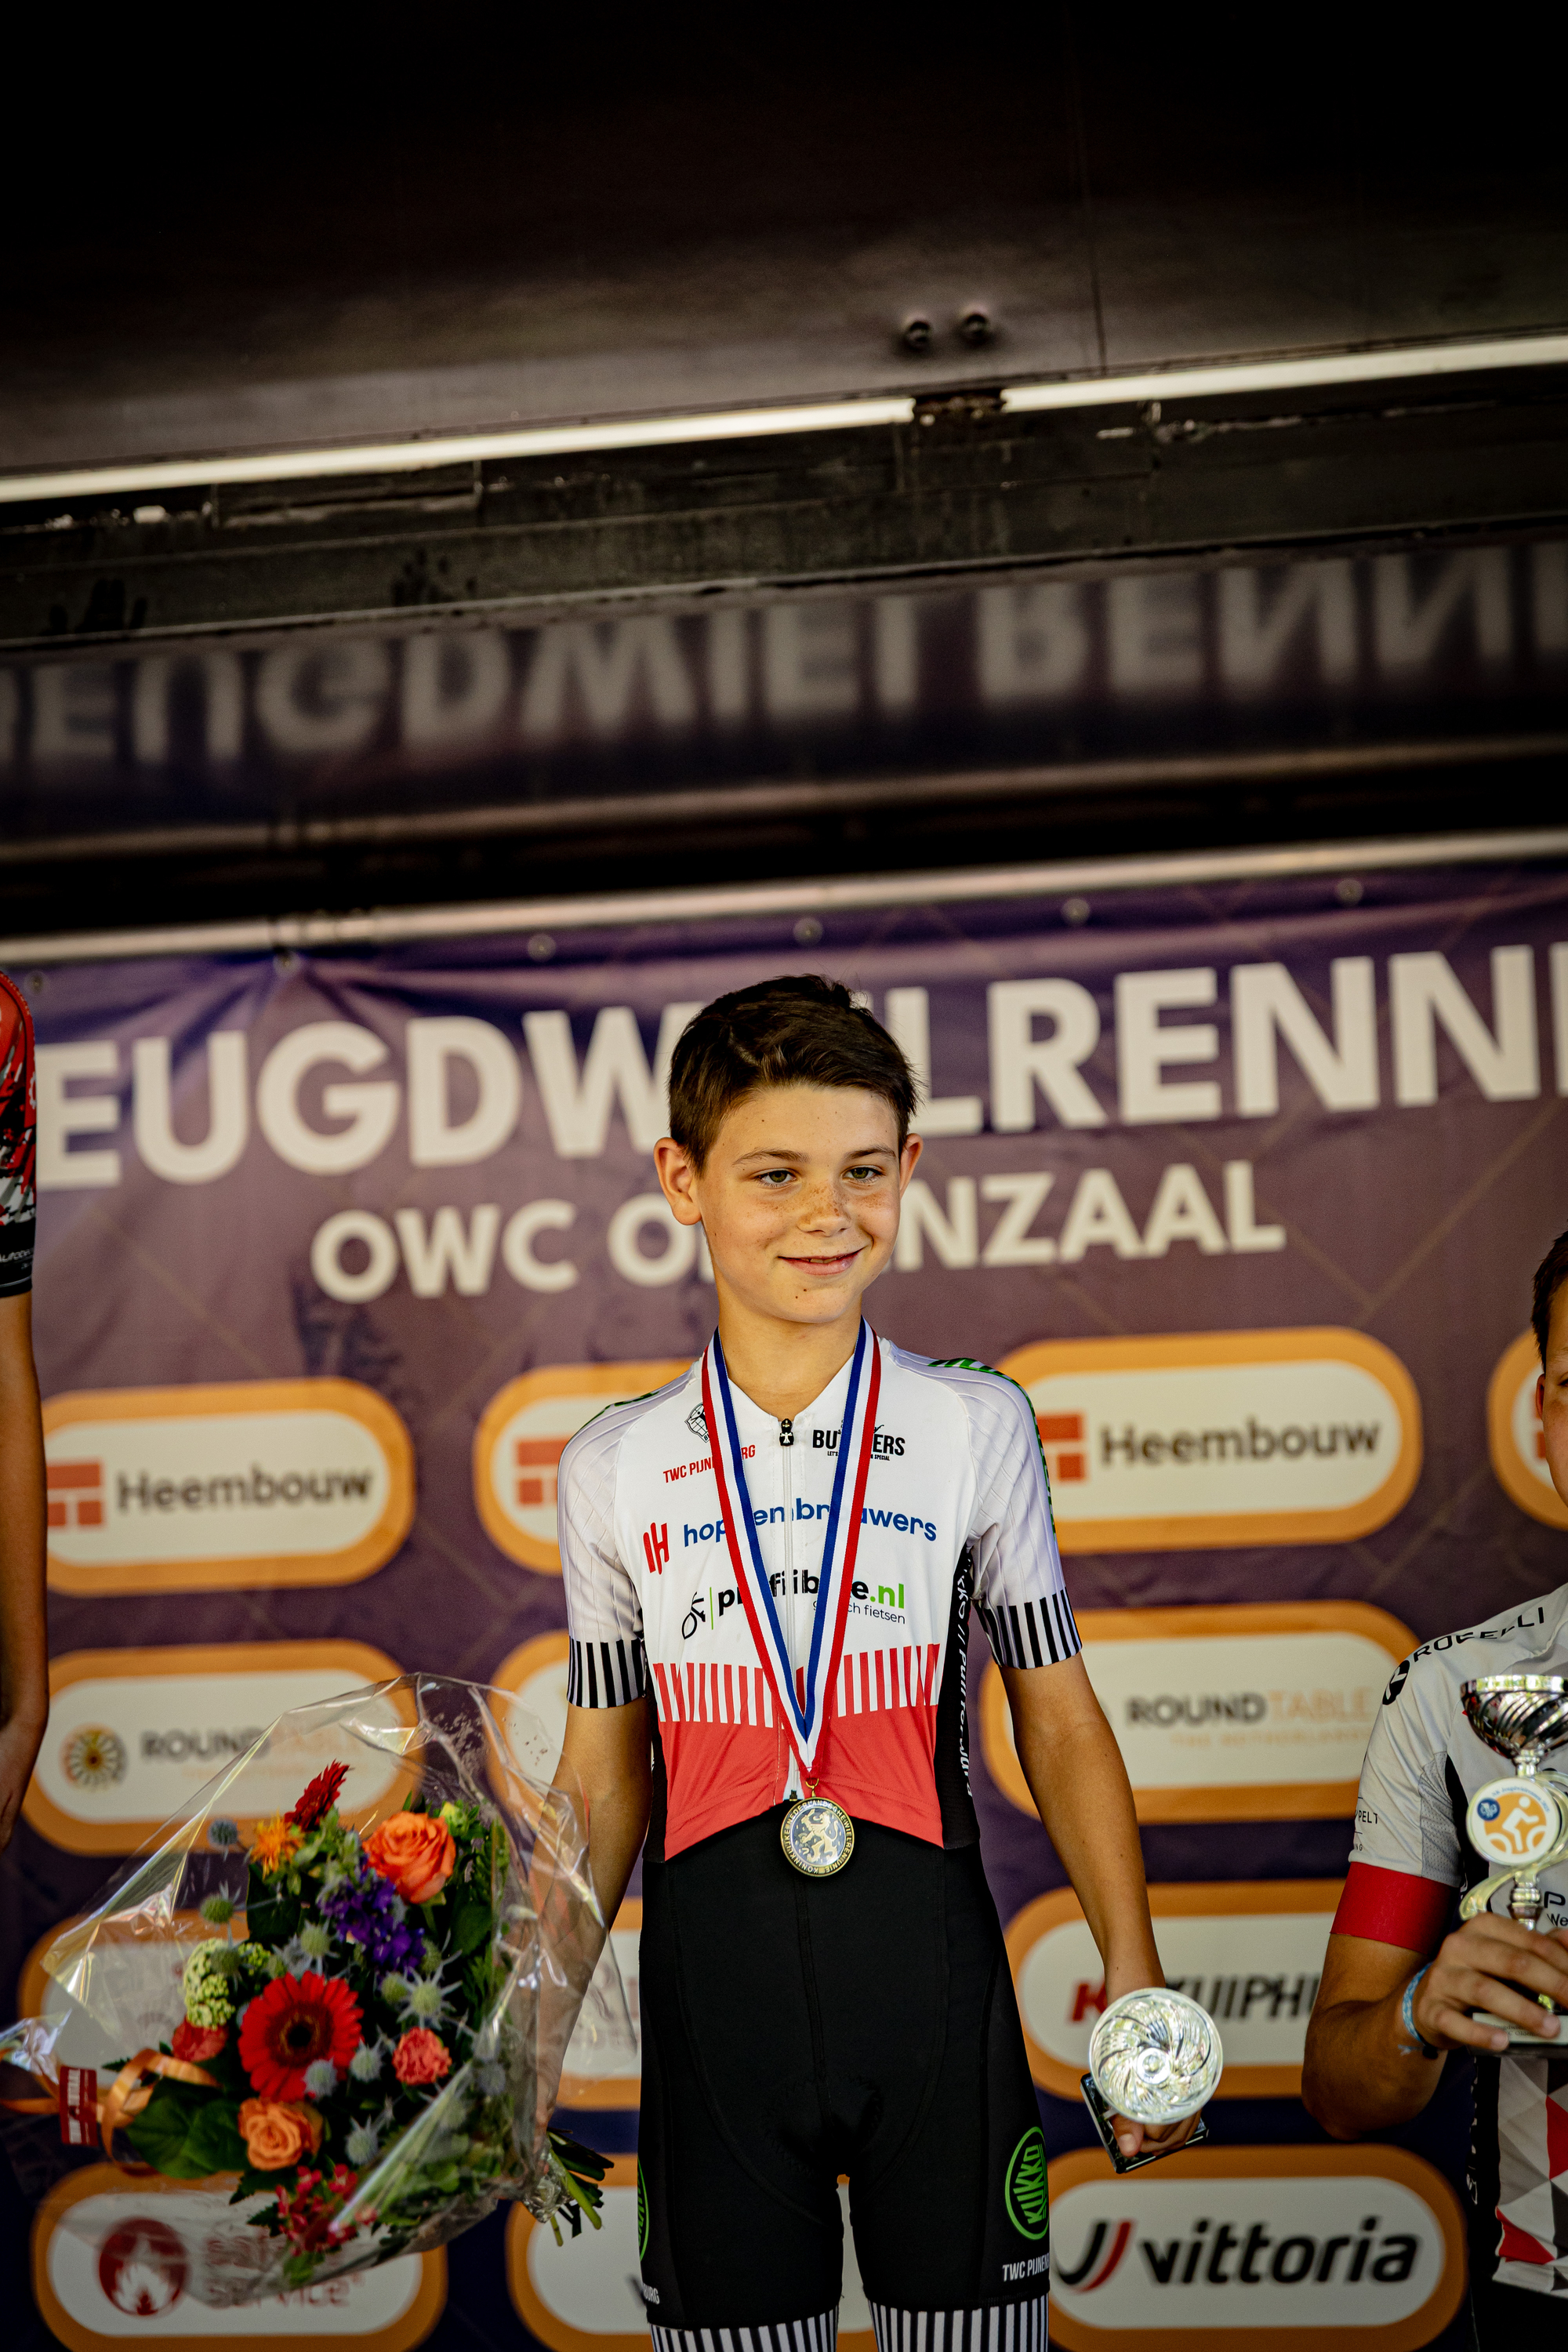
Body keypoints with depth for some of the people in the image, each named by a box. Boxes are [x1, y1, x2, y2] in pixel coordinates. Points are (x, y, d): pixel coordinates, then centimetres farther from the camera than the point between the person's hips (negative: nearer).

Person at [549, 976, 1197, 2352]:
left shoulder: (976, 1426, 1)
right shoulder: (616, 1468, 4)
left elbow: (1059, 1721, 5)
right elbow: (605, 1773, 9)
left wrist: (1135, 1979, -3)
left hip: (932, 1974, 0)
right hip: (711, 1992, 1)